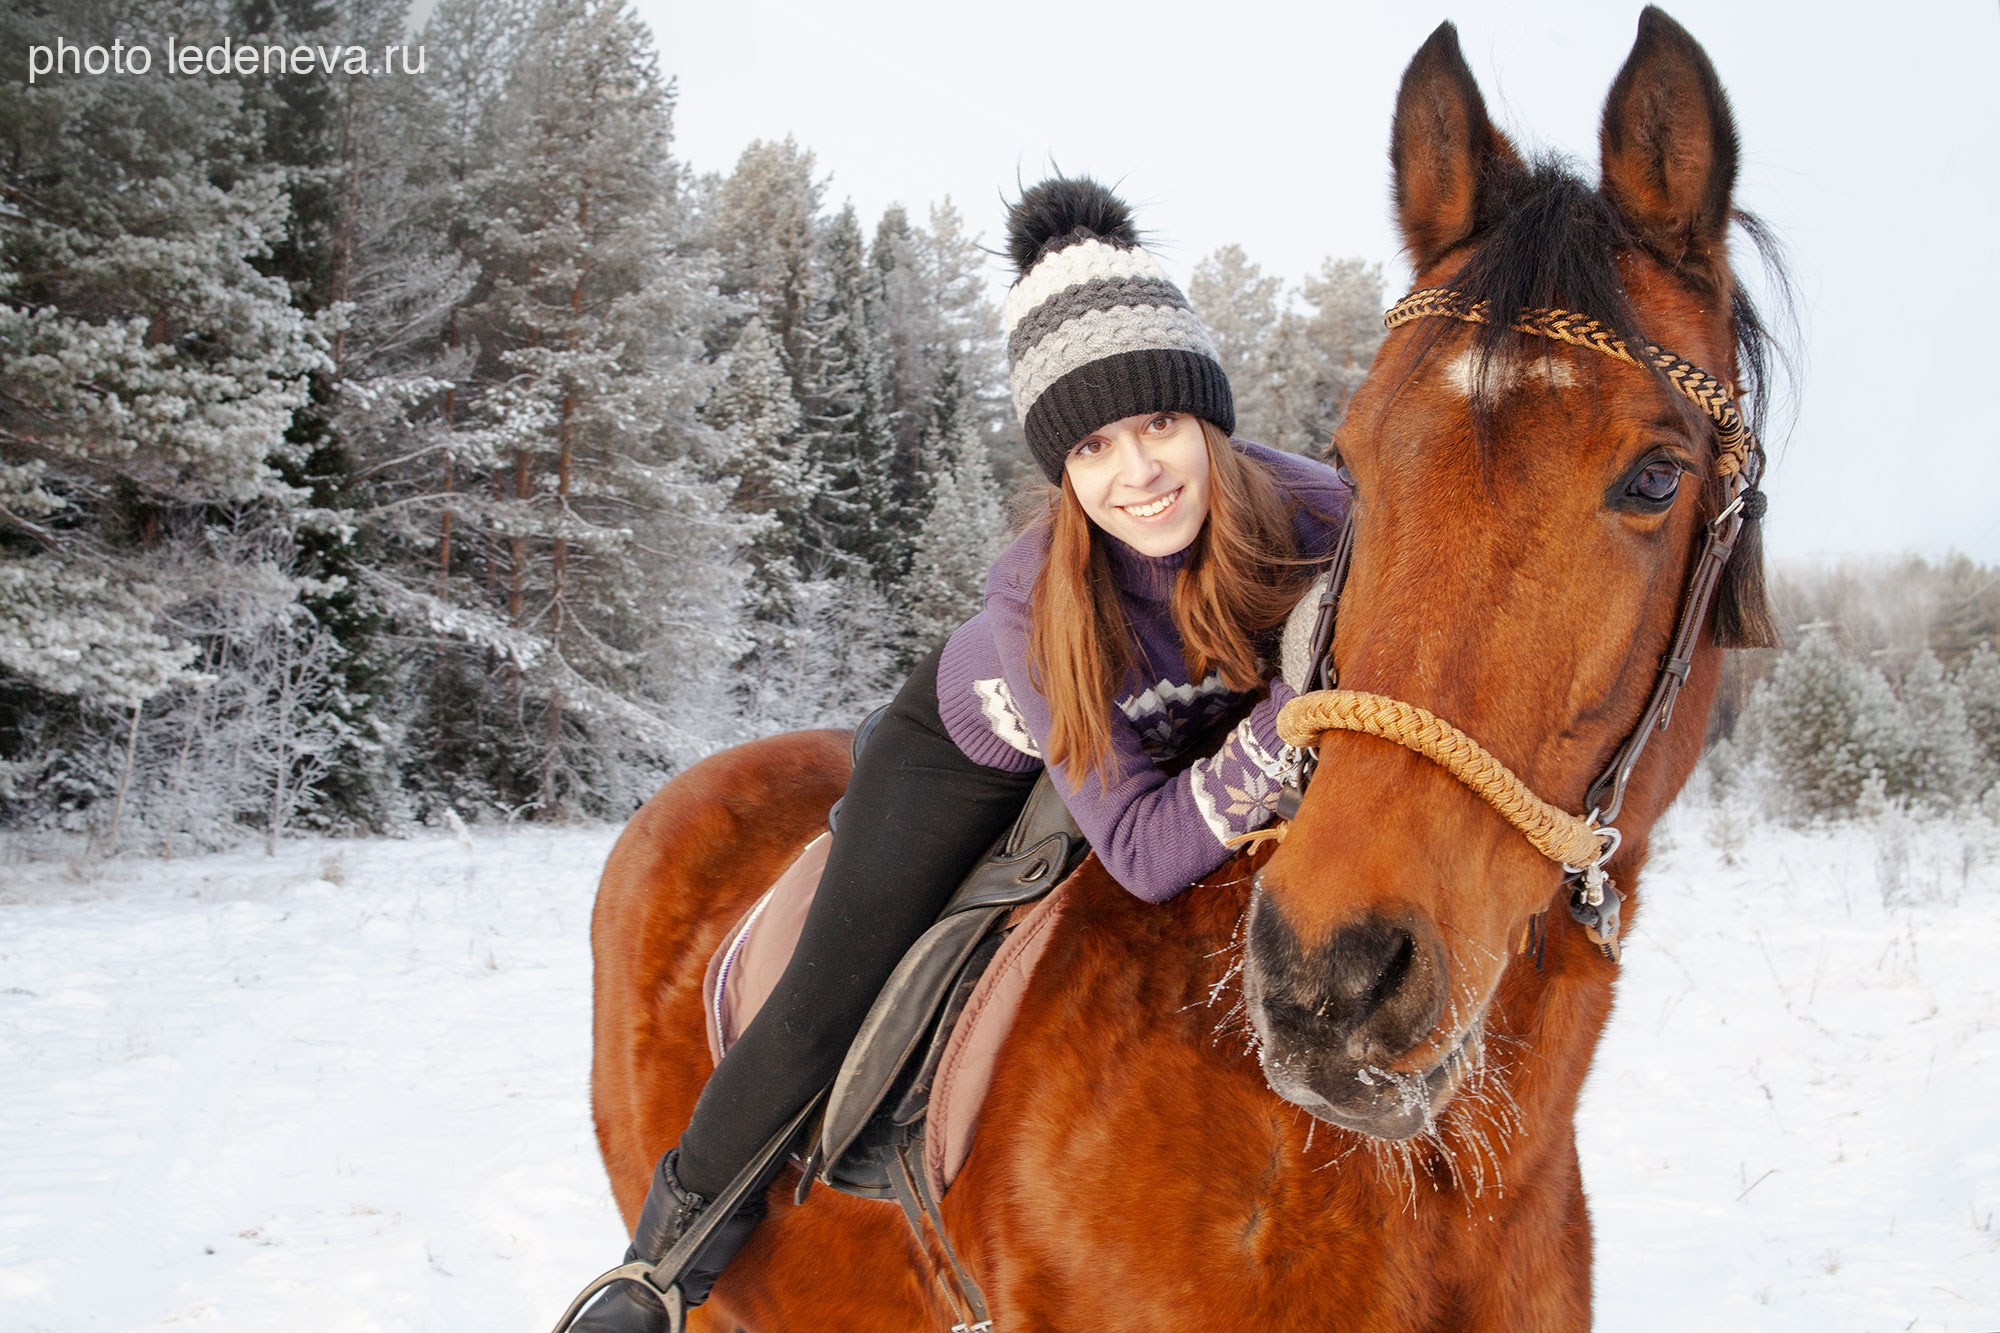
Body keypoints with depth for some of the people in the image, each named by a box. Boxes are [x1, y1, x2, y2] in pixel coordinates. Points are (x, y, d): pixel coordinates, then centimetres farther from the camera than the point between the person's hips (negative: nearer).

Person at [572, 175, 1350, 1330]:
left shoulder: (1310, 518, -35)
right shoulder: (1036, 600, -41)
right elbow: (1143, 850, -39)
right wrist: (1292, 722, -51)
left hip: (1174, 746, 3)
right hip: (981, 748, -3)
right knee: (830, 1007, -3)